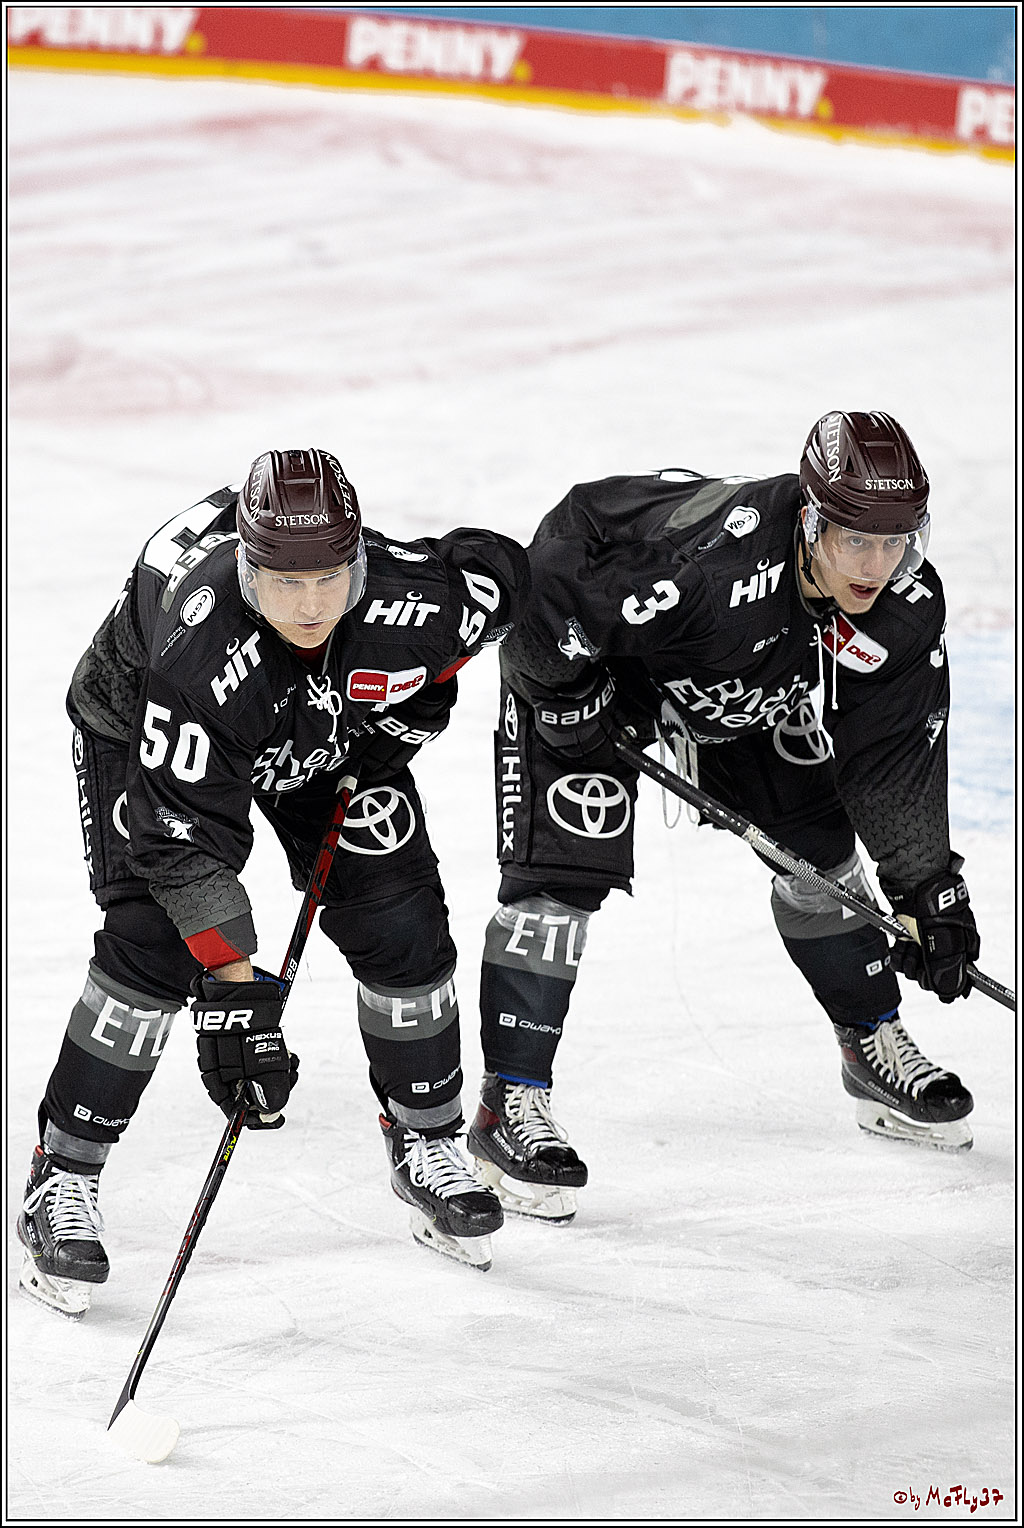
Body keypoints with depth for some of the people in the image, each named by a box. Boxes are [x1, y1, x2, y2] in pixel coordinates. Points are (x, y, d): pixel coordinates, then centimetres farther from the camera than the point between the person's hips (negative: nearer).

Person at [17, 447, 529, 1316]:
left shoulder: (414, 599, -35)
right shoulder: (202, 653, -44)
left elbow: (504, 573, -9)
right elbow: (186, 840, -40)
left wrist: (416, 700, -10)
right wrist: (235, 992, -42)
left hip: (333, 730, 4)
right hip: (142, 727, -4)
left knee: (401, 926, -4)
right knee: (152, 942, -18)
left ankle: (426, 1144, 18)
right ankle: (63, 1179, -6)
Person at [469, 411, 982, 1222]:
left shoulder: (906, 609, -22)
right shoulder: (711, 550, -44)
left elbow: (893, 757, -12)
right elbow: (568, 543, -35)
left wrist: (930, 889, -15)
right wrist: (569, 701, -25)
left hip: (751, 687, 6)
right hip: (581, 661, -6)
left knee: (814, 836, 8)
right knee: (561, 871, -16)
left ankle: (875, 1048, 28)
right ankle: (510, 1105, -11)